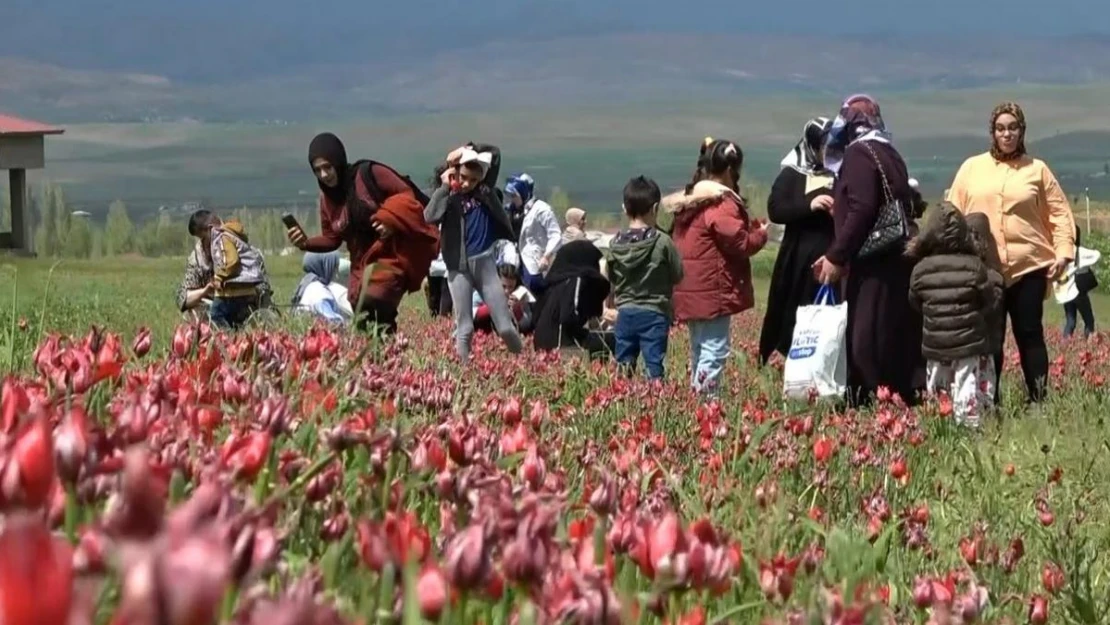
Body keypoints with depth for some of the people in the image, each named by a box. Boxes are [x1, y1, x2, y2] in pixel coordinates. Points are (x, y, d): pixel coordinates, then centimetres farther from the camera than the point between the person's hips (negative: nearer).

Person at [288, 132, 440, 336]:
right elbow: (331, 239, 14)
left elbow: (407, 195, -9)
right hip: (363, 261, 7)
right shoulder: (327, 198, 8)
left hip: (392, 253, -7)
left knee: (371, 306, -27)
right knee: (364, 317, 4)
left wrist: (391, 221, -24)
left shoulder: (369, 174, -10)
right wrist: (306, 243, -5)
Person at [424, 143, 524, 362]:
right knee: (464, 328, 0)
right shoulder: (449, 197, -5)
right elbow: (430, 216, -26)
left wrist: (469, 151, -3)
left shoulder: (485, 190, 3)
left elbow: (494, 152, 10)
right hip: (459, 266, -2)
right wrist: (445, 187, -19)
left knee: (506, 327, 3)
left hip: (485, 262, 2)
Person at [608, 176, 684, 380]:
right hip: (654, 313, -4)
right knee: (654, 366, -2)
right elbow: (677, 276, -5)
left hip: (625, 313, 4)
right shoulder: (662, 242, -13)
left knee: (623, 366, 11)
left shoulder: (616, 243, -1)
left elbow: (612, 278, 7)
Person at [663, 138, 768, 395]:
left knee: (699, 350, 16)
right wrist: (761, 234, 0)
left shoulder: (688, 200, 15)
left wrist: (748, 227, 16)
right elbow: (739, 243, -19)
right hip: (713, 290, -10)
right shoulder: (721, 203, -15)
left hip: (690, 290, 10)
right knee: (715, 350, -8)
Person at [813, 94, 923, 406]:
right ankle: (904, 400, 11)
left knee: (865, 342, -8)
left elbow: (861, 211, -20)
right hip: (896, 261, 10)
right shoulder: (889, 155, 19)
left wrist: (836, 257, -14)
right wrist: (838, 253, 20)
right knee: (897, 339, 10)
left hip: (874, 266, -10)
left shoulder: (858, 154, -9)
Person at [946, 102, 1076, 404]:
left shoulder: (1037, 169, 6)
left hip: (1028, 266, -1)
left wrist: (1063, 252, -4)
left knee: (1029, 334, 3)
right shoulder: (972, 168, 7)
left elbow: (1059, 212, 7)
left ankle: (1038, 401, 7)